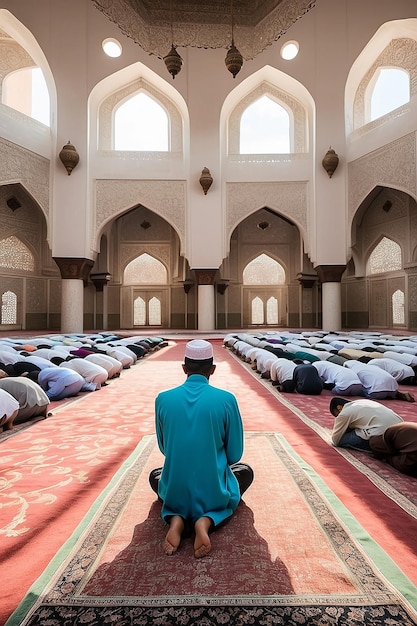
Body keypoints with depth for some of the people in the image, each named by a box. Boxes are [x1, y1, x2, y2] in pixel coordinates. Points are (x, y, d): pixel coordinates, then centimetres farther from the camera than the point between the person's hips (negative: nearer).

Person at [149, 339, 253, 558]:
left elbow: (164, 448, 6)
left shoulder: (163, 399, -9)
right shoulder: (226, 399, -14)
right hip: (213, 493, -2)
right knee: (245, 471, 30)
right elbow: (235, 454, -4)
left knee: (155, 475, 36)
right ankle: (207, 520, 2)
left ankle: (176, 518, 4)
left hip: (175, 493, 2)